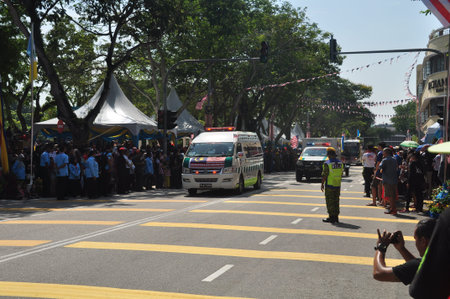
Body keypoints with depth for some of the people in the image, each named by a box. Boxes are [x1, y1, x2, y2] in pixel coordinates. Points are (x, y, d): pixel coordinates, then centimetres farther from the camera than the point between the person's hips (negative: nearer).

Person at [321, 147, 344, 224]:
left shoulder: (327, 163, -13)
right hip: (337, 185, 6)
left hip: (329, 185, -6)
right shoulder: (340, 163, 5)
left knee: (330, 201, 0)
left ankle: (331, 217, 1)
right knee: (336, 201, 13)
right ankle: (336, 217, 16)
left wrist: (322, 184, -4)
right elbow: (341, 174, 10)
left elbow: (324, 175, -13)